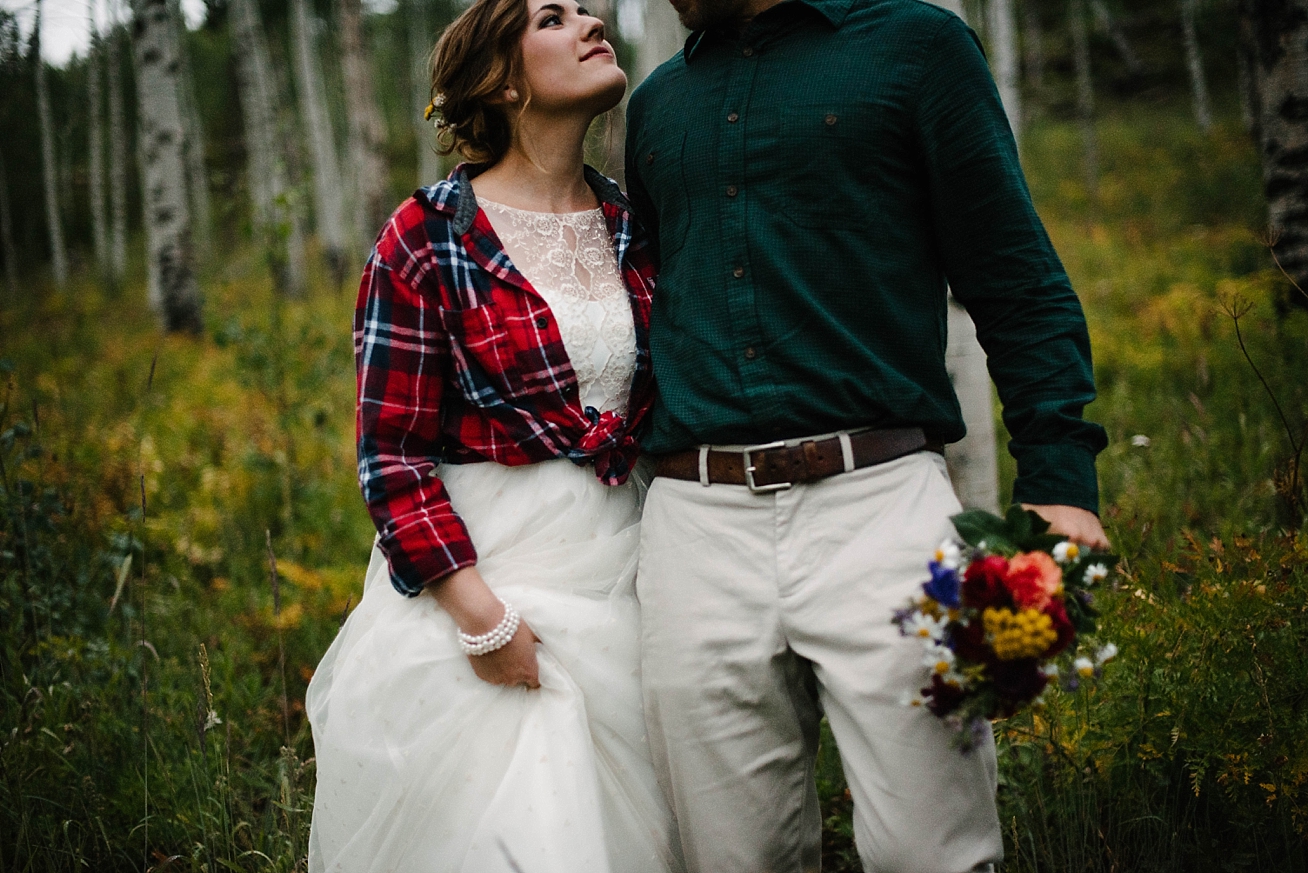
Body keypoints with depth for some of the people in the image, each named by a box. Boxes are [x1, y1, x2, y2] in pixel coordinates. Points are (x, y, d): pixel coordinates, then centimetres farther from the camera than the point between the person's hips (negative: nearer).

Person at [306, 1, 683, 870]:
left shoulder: (634, 230, 8)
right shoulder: (427, 239, -7)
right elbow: (392, 450, -8)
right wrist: (478, 613, -16)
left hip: (623, 584, 5)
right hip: (475, 577, -4)